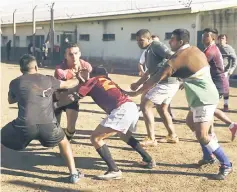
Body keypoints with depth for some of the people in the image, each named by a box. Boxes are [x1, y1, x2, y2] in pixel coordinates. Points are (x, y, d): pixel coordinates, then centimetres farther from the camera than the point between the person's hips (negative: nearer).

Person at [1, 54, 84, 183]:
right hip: (48, 125, 2)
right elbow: (68, 85, 32)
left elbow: (11, 101, 31)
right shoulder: (48, 80, 16)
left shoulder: (15, 83, 12)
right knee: (63, 142, 31)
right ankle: (73, 174, 28)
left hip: (25, 125, -1)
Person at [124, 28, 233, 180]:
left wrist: (135, 93, -13)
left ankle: (226, 165, -3)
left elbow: (157, 78, -18)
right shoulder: (194, 50, 9)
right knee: (191, 122, 24)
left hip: (204, 99, -10)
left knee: (202, 136, -13)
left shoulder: (178, 58, -18)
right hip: (205, 96, 10)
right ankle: (208, 156, 31)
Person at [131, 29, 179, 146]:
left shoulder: (156, 46, -8)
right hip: (170, 83, 10)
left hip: (166, 82, -10)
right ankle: (172, 136, 34)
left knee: (145, 105, -7)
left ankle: (151, 139, -5)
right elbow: (150, 71, 32)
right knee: (161, 108, 25)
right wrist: (137, 84, 32)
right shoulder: (148, 51, 22)